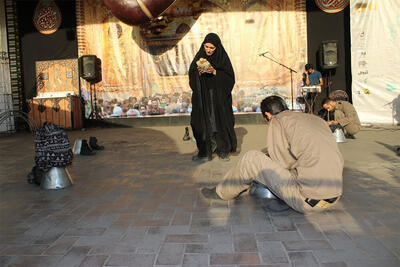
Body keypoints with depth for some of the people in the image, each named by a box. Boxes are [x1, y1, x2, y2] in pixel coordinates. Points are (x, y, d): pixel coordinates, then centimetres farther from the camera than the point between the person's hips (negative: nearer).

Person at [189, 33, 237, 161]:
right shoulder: (199, 57, 4)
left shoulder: (223, 58, -3)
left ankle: (223, 150, 13)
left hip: (219, 95, -2)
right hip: (202, 95, 2)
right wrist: (199, 72, -19)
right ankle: (203, 150, 10)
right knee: (201, 122, -1)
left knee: (220, 121, -1)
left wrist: (214, 72, -20)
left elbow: (229, 77, -7)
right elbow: (191, 75, 2)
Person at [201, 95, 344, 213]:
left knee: (251, 159, 3)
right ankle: (282, 201, 14)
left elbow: (281, 162, -5)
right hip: (334, 196, 7)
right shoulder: (317, 119, 18)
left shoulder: (277, 121, -2)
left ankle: (222, 192, 24)